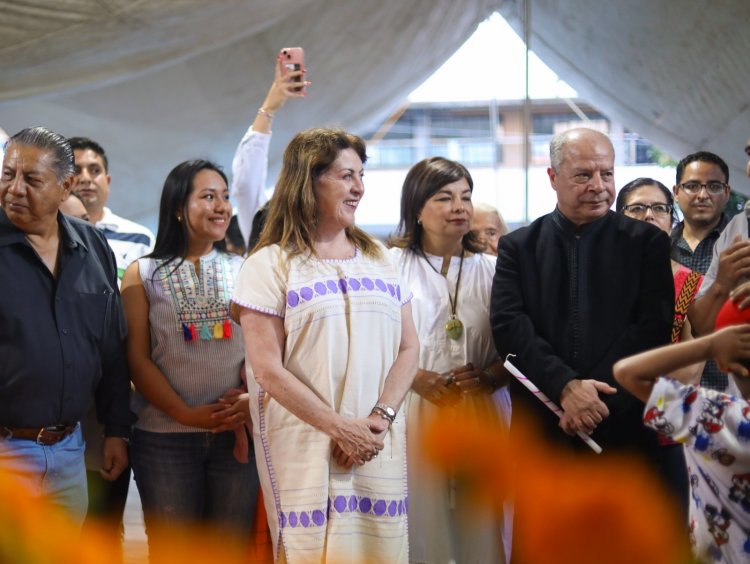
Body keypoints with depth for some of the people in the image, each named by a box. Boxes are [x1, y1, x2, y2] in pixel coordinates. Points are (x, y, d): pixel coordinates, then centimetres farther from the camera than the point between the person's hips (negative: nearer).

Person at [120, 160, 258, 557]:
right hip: (163, 437, -1)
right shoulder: (143, 274, 5)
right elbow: (137, 358, -1)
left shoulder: (244, 270, 10)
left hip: (235, 434, 1)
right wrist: (186, 413, -12)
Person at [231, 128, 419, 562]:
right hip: (307, 448, -4)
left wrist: (380, 417, -8)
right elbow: (268, 369, -8)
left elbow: (408, 348, 9)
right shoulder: (270, 265, -2)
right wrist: (341, 428, -12)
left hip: (379, 444, 4)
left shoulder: (379, 259, 13)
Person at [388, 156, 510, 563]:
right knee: (420, 527, -2)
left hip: (481, 419, 2)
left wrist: (489, 377, -10)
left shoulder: (491, 269, 10)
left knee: (480, 528, 2)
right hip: (414, 416, -2)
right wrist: (414, 378, -14)